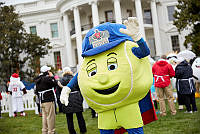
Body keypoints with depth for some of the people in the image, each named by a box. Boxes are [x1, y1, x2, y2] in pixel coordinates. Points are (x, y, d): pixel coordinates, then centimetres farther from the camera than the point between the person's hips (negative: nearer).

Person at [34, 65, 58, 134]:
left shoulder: (38, 80, 13)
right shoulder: (46, 78, -15)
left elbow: (37, 91, 17)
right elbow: (55, 84, -12)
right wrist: (52, 76, -2)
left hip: (42, 101, 9)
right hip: (49, 100, -9)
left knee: (44, 116, 14)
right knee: (51, 116, -4)